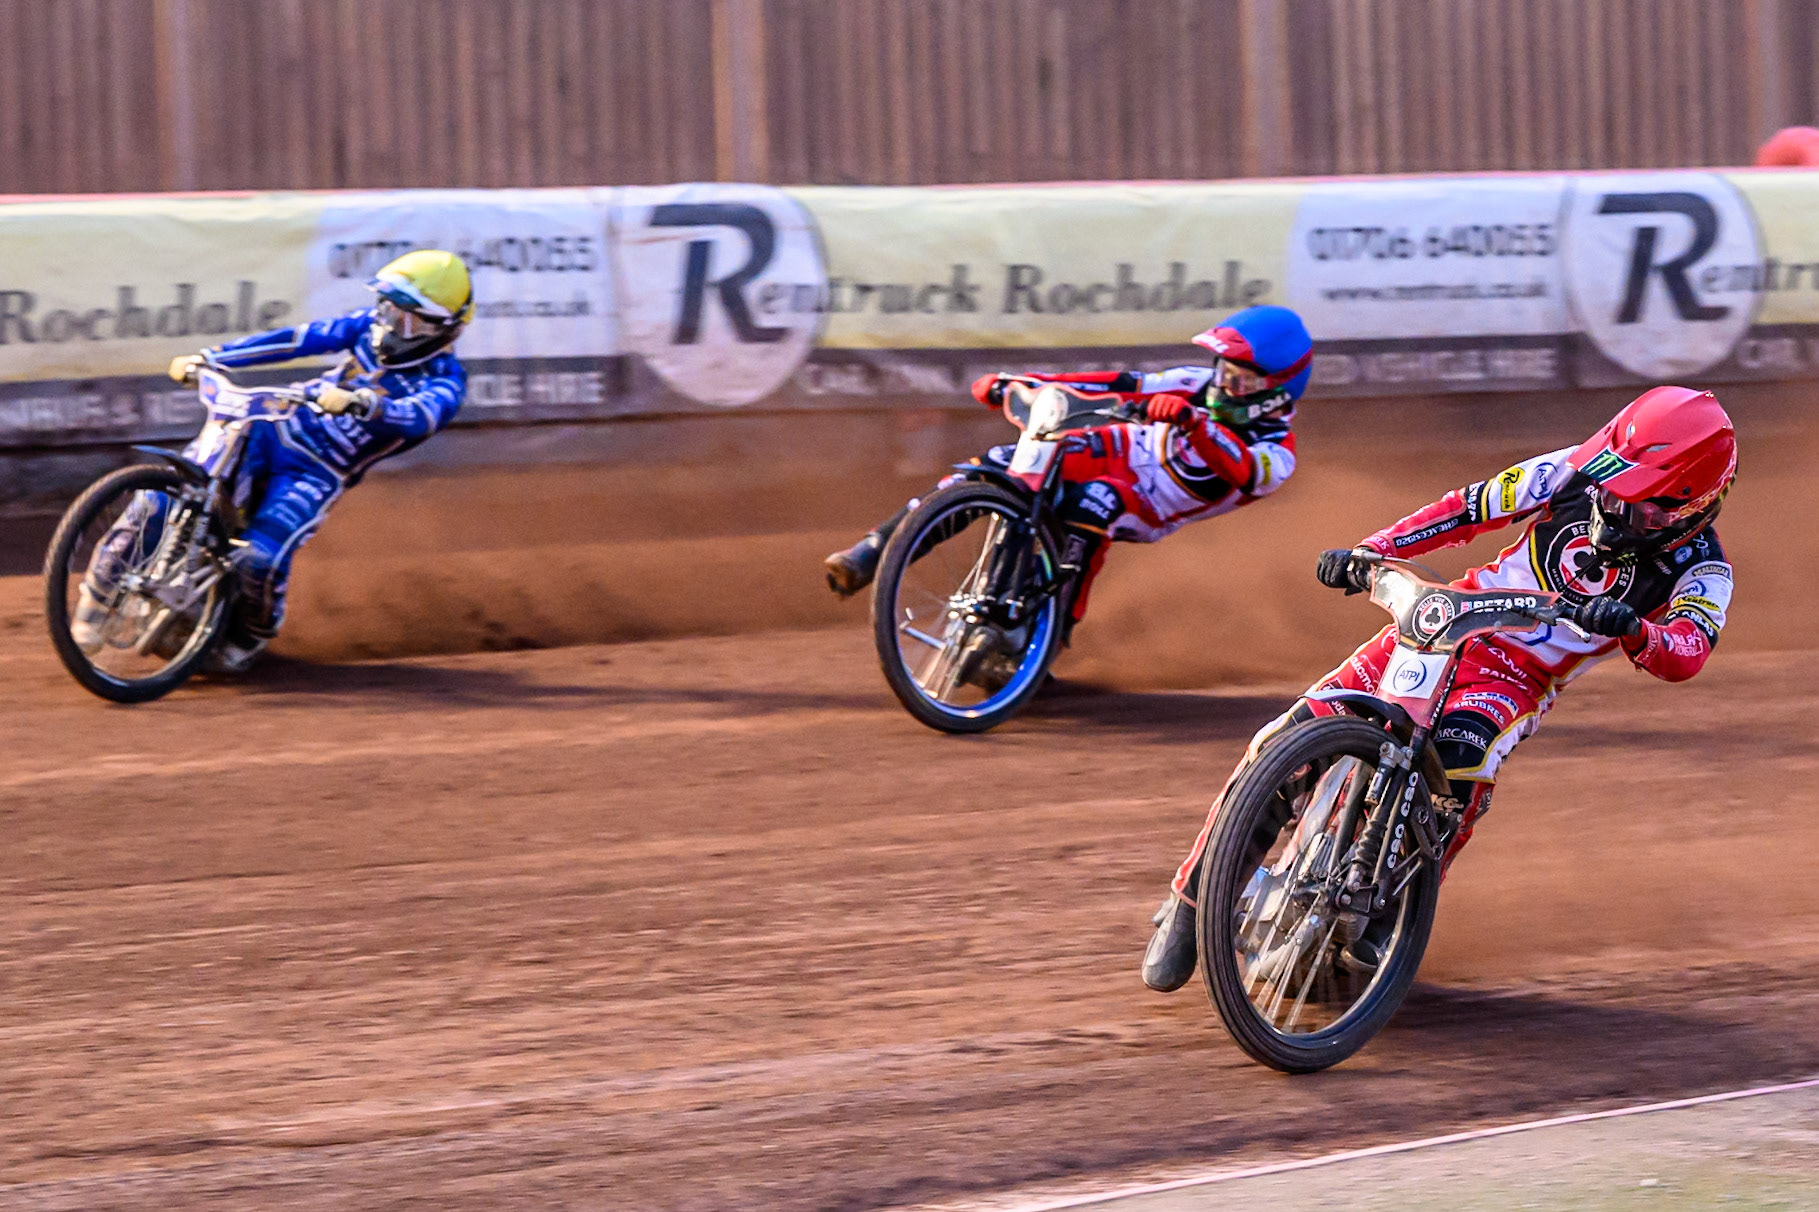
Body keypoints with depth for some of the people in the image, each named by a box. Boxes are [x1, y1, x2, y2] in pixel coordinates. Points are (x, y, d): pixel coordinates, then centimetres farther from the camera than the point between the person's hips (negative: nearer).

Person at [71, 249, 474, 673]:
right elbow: (301, 339, 4)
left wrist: (359, 402, -51)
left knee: (260, 559, -25)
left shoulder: (443, 381, -10)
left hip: (318, 474, -4)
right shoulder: (371, 327, 6)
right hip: (275, 427, 4)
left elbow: (419, 417, -31)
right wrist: (210, 358, -2)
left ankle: (253, 631, 10)